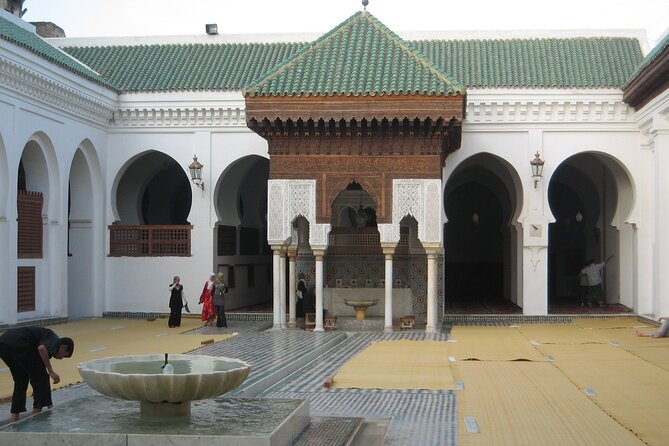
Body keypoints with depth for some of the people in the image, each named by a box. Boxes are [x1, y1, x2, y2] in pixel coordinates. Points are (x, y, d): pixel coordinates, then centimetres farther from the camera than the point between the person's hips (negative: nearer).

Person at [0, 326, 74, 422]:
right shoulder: (55, 340, 9)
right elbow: (42, 348, -17)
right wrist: (51, 372, -8)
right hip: (18, 344, -9)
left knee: (20, 380, 26)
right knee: (40, 376, 9)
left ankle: (15, 415, 24)